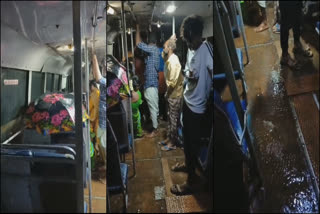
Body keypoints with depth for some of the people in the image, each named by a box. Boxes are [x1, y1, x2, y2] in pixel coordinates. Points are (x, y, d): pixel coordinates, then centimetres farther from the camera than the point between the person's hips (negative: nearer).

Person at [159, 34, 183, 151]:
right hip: (171, 94, 9)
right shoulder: (169, 59, 5)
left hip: (175, 95, -9)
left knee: (173, 119, 1)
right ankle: (169, 138, 31)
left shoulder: (173, 62, -24)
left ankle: (172, 143, 12)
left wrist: (167, 93, -10)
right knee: (170, 117, 18)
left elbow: (172, 82, -24)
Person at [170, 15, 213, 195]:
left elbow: (214, 76, -28)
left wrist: (208, 100, -24)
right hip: (187, 100, 9)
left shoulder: (206, 49, -25)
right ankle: (188, 164, 51)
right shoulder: (191, 48, 2)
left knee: (193, 144, 5)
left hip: (198, 106, -9)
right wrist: (188, 75, 1)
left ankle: (191, 182, 24)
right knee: (187, 138, 26)